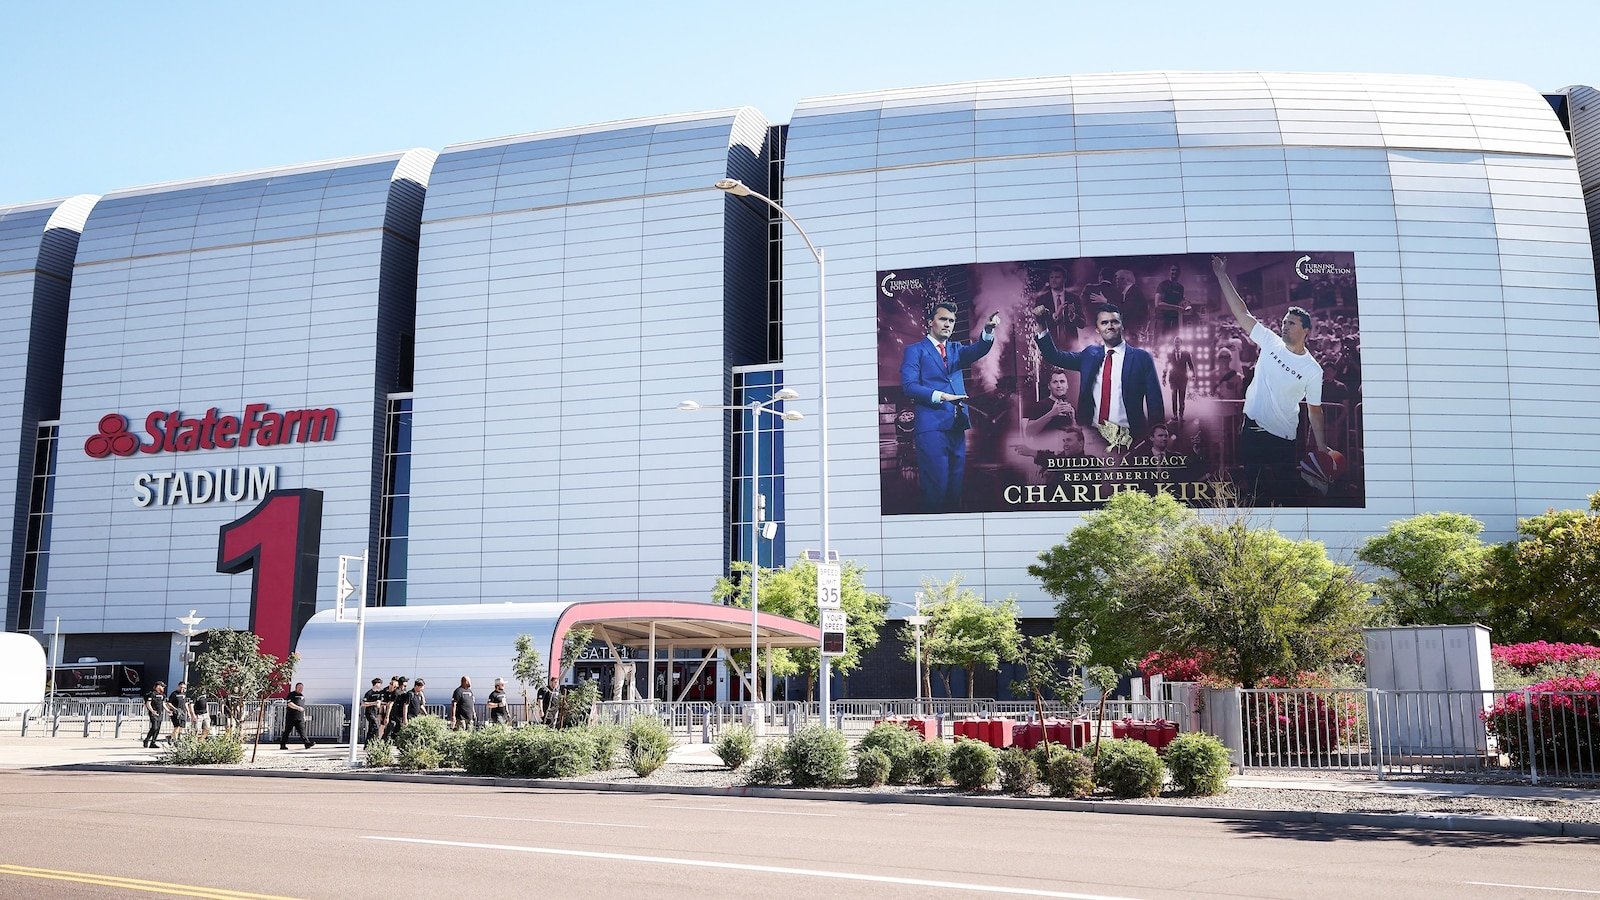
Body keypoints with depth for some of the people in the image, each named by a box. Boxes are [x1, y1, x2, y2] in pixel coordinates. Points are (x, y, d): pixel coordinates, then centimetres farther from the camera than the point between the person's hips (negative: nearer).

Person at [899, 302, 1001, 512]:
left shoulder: (956, 349, 21)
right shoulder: (915, 350, 6)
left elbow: (975, 351, -1)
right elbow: (909, 385, -7)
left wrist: (988, 332, -21)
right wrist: (941, 396, -17)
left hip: (957, 426, 6)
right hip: (932, 427, -6)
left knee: (955, 487, 6)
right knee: (936, 488, -10)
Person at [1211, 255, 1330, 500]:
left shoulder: (1313, 370, -8)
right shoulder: (1271, 342, -3)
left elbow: (1314, 410, -1)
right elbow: (1241, 312, -4)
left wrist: (1322, 449, -4)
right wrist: (1221, 274, -8)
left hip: (1284, 436, -2)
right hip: (1253, 425, 3)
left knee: (1286, 485, 3)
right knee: (1251, 480, 12)